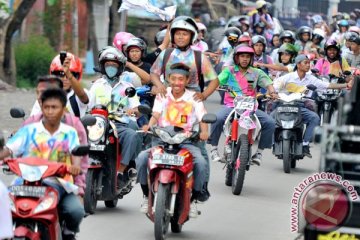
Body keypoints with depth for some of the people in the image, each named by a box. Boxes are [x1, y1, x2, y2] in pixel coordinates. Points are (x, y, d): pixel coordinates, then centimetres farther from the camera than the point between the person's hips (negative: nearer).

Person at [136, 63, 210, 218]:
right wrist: (149, 126, -25)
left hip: (185, 141, -1)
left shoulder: (194, 98, 5)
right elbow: (156, 114, -3)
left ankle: (193, 199, -6)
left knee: (201, 162, -29)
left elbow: (202, 118, -4)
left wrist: (204, 132, -26)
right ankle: (147, 195, -3)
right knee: (141, 158, -25)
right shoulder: (162, 95, 9)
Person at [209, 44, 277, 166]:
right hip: (231, 105, -2)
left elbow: (267, 83, 3)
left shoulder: (256, 73, 13)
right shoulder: (229, 71, 9)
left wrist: (272, 92, -18)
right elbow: (218, 81, -3)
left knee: (270, 123, -18)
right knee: (218, 118, -33)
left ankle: (259, 152, -4)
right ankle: (214, 149, -15)